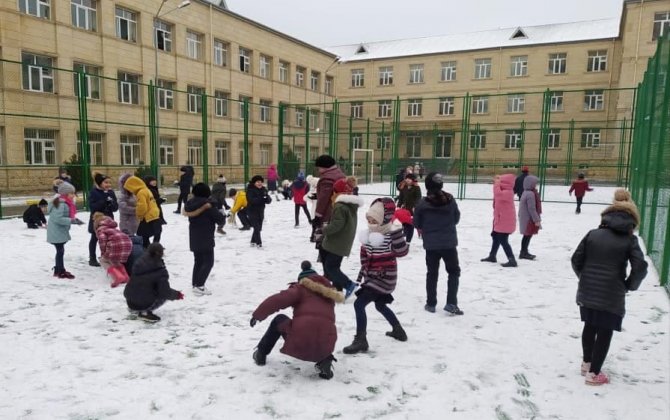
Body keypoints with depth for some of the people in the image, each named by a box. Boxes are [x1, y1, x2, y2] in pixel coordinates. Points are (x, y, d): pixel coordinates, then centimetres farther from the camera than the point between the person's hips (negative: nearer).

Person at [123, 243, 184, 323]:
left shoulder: (139, 263, 1)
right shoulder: (160, 271, -18)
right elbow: (165, 292, -16)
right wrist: (177, 295, 3)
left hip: (130, 302, 7)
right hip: (144, 304, -7)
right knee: (164, 295, 7)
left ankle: (134, 309, 18)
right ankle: (145, 312, -7)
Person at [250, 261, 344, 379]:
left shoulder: (301, 288, 11)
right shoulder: (328, 294, 26)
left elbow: (277, 300, -5)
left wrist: (258, 315, 5)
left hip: (299, 344, -3)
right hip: (326, 347, 3)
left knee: (279, 320, 27)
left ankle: (261, 354, 34)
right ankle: (325, 361, 11)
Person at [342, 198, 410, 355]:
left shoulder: (390, 234, -19)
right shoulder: (369, 233, 5)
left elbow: (402, 252, -29)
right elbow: (365, 253, 17)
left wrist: (397, 231, -36)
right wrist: (363, 271, 15)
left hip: (384, 278, -9)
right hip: (372, 277, 9)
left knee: (359, 304, -13)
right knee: (380, 305, 25)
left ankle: (360, 340, -3)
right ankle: (398, 330, 46)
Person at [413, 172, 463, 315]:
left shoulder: (422, 203, -11)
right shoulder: (450, 200, -7)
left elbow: (417, 223, -1)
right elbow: (456, 218, 6)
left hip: (431, 244, 0)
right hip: (449, 242, 0)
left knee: (432, 273, 13)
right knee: (454, 271, 14)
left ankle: (431, 304, 19)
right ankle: (451, 303, 5)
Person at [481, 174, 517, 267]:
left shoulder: (508, 192, -22)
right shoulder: (505, 192, 10)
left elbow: (497, 194, -38)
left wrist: (497, 184, -25)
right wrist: (497, 182, 9)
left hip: (505, 222, -11)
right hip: (501, 220, 11)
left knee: (503, 241, -11)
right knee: (496, 237, 23)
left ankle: (512, 260, -8)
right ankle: (492, 256, 37)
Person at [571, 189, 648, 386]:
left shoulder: (593, 234, 3)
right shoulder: (629, 240, -5)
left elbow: (576, 260, 2)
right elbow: (640, 268, -14)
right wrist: (629, 286, 4)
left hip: (587, 292, 4)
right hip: (611, 295, -4)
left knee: (590, 327, 21)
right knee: (605, 332, 8)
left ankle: (586, 363, 37)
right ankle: (593, 374, 14)